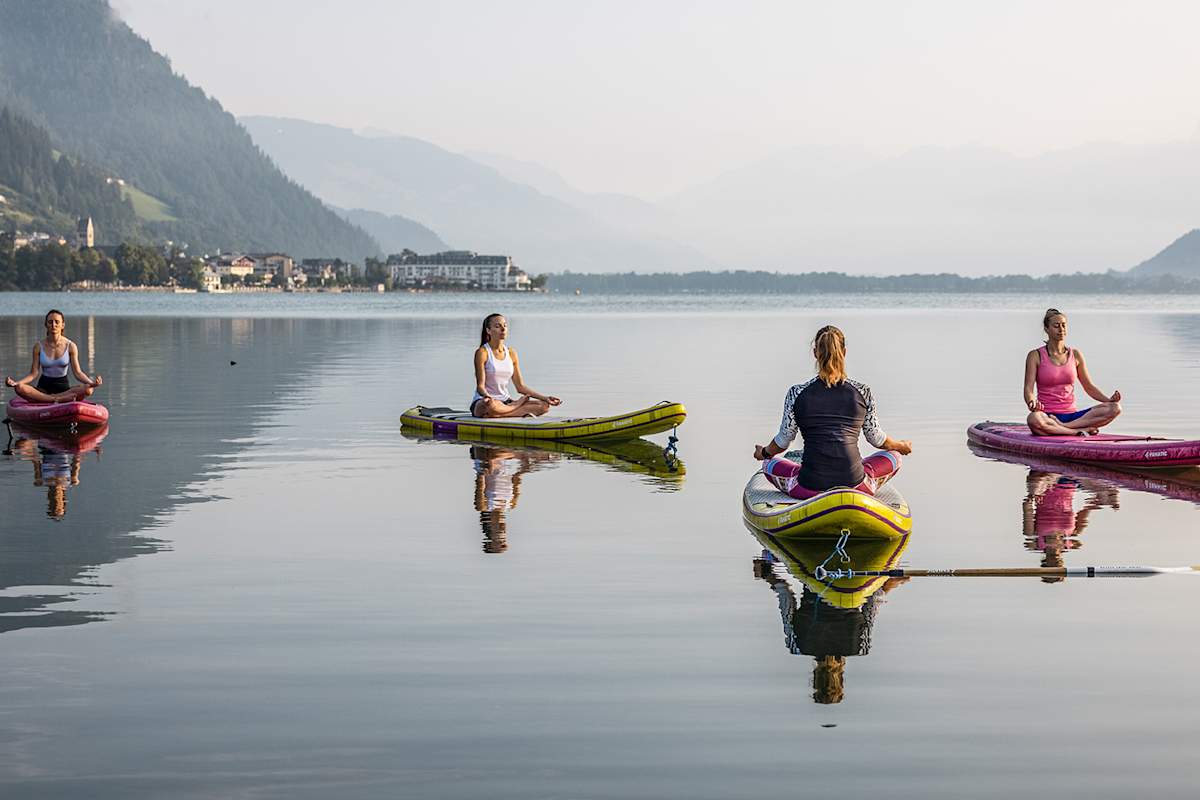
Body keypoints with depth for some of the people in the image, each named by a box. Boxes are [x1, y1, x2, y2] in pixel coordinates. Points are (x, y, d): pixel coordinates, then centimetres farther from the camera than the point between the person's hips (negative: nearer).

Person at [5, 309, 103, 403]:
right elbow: (34, 374, -2)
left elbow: (78, 372, -5)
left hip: (63, 387, 0)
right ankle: (58, 399, -32)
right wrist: (15, 383, -19)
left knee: (88, 389, -31)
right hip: (43, 387, 0)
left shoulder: (70, 346, -1)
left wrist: (91, 383, -25)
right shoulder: (39, 346, 1)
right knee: (19, 388, -32)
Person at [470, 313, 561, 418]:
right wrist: (486, 396, -37)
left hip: (505, 402, 4)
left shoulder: (511, 353, 10)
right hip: (482, 402, -4)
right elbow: (480, 386, -13)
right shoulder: (482, 352, -8)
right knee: (491, 406, -42)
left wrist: (545, 397, 2)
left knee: (543, 406, -12)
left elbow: (520, 387, 11)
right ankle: (516, 405, -13)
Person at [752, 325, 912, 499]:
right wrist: (901, 446, 39)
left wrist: (763, 453, 36)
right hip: (854, 486, 1)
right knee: (894, 457, 29)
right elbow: (876, 439, 16)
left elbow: (782, 442, 12)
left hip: (809, 489, -1)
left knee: (768, 464, 30)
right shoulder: (862, 392, 2)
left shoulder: (797, 393, 0)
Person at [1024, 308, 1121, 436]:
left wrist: (1109, 399, -4)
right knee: (1033, 420, -41)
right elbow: (1028, 388, -7)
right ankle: (1084, 429, -29)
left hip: (1071, 415, 4)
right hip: (1047, 415, -4)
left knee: (1115, 408, -18)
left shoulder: (1075, 355, 13)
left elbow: (1089, 387, 15)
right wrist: (1032, 403, -31)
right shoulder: (1036, 356, 2)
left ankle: (1062, 427, -24)